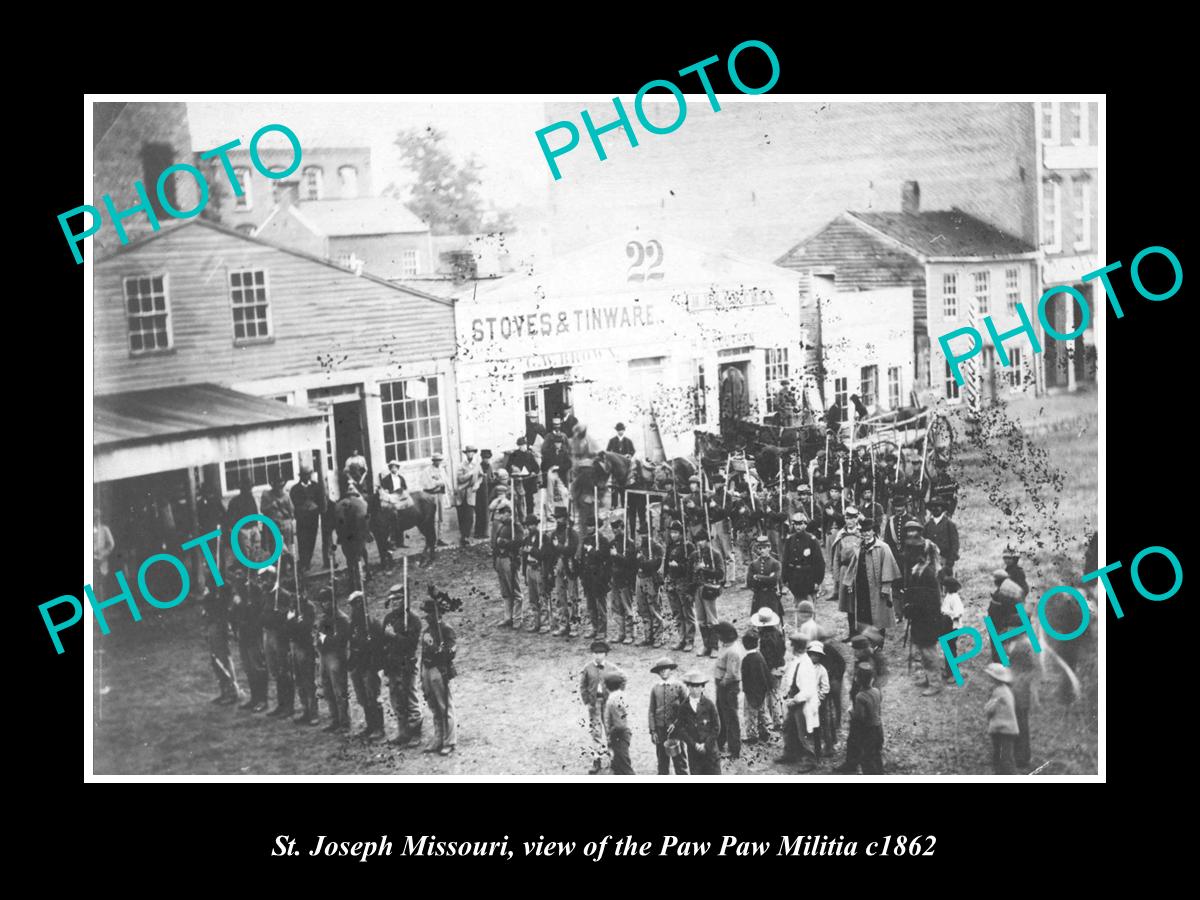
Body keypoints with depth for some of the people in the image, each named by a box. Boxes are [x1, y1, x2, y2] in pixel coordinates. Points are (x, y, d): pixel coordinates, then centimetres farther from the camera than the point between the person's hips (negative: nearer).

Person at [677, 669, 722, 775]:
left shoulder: (709, 704, -2)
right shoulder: (683, 707, 2)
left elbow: (716, 727, -1)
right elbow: (680, 728, 0)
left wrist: (706, 744, -10)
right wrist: (694, 744, -9)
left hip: (710, 748, -1)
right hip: (693, 749, 1)